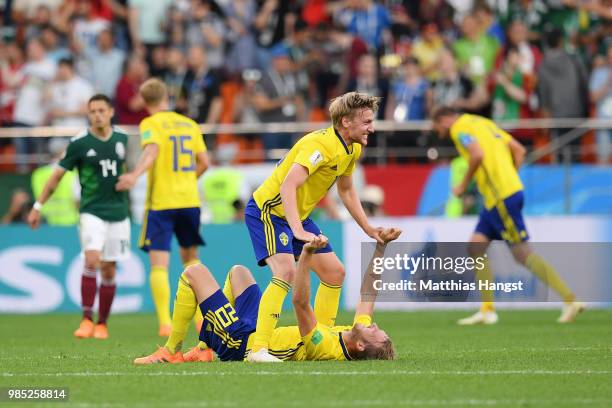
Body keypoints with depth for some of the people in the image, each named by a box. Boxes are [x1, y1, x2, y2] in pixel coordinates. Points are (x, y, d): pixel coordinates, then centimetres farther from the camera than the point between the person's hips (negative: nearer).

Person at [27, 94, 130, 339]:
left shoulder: (122, 139, 3)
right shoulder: (79, 143, -6)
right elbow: (57, 175, 1)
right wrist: (38, 206, 2)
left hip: (118, 212, 3)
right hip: (91, 211, -3)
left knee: (109, 270, 6)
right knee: (92, 261, -21)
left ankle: (102, 324, 17)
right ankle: (87, 320, -18)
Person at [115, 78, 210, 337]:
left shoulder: (150, 124, -3)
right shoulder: (189, 124, 12)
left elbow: (152, 151, -23)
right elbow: (203, 162, 11)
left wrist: (135, 175, -38)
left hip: (161, 202, -5)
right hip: (190, 199, 5)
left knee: (159, 264, -4)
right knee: (191, 257, 21)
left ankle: (165, 323, -14)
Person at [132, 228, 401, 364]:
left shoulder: (325, 348, -38)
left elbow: (300, 302, -45)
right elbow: (368, 293, -5)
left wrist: (307, 253, -53)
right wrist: (381, 247, -8)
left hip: (241, 342, -9)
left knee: (194, 273, -5)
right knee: (238, 271, 26)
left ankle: (173, 351, 10)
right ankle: (205, 349, 26)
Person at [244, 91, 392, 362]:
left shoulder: (353, 149, 3)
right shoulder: (321, 145, -27)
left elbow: (346, 190, 21)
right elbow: (288, 186, -37)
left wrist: (368, 229, 17)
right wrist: (298, 231, -46)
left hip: (298, 215, 10)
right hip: (269, 210, -10)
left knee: (334, 273, 10)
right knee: (286, 271, -28)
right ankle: (258, 349, -31)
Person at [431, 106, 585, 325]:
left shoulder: (459, 128, -4)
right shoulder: (484, 123, 22)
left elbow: (477, 155, -22)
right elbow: (519, 150, 17)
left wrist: (463, 185, -9)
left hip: (501, 197, -10)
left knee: (522, 253, -8)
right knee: (476, 247, 9)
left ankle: (570, 300, -9)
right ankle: (487, 311, 7)